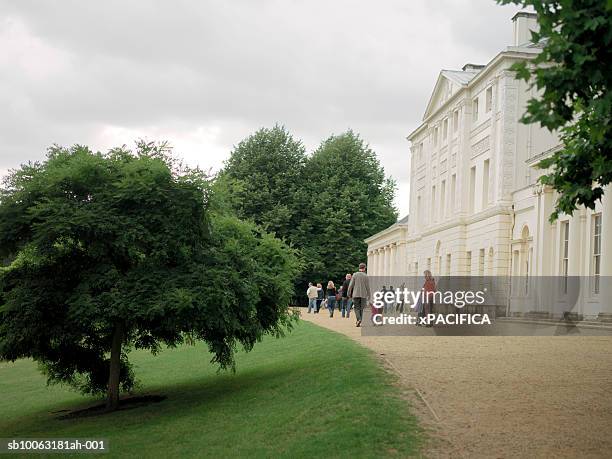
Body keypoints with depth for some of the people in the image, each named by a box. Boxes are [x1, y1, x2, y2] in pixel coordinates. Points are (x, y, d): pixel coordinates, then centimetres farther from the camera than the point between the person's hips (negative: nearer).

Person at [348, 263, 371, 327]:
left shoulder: (355, 275, -1)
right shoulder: (366, 276, 0)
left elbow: (351, 285, -2)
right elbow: (368, 287, 1)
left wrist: (349, 293, 7)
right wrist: (369, 295, 9)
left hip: (356, 294, 0)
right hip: (363, 295, 1)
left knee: (356, 308, 3)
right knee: (361, 308, 9)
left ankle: (358, 319, -19)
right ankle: (359, 322, 9)